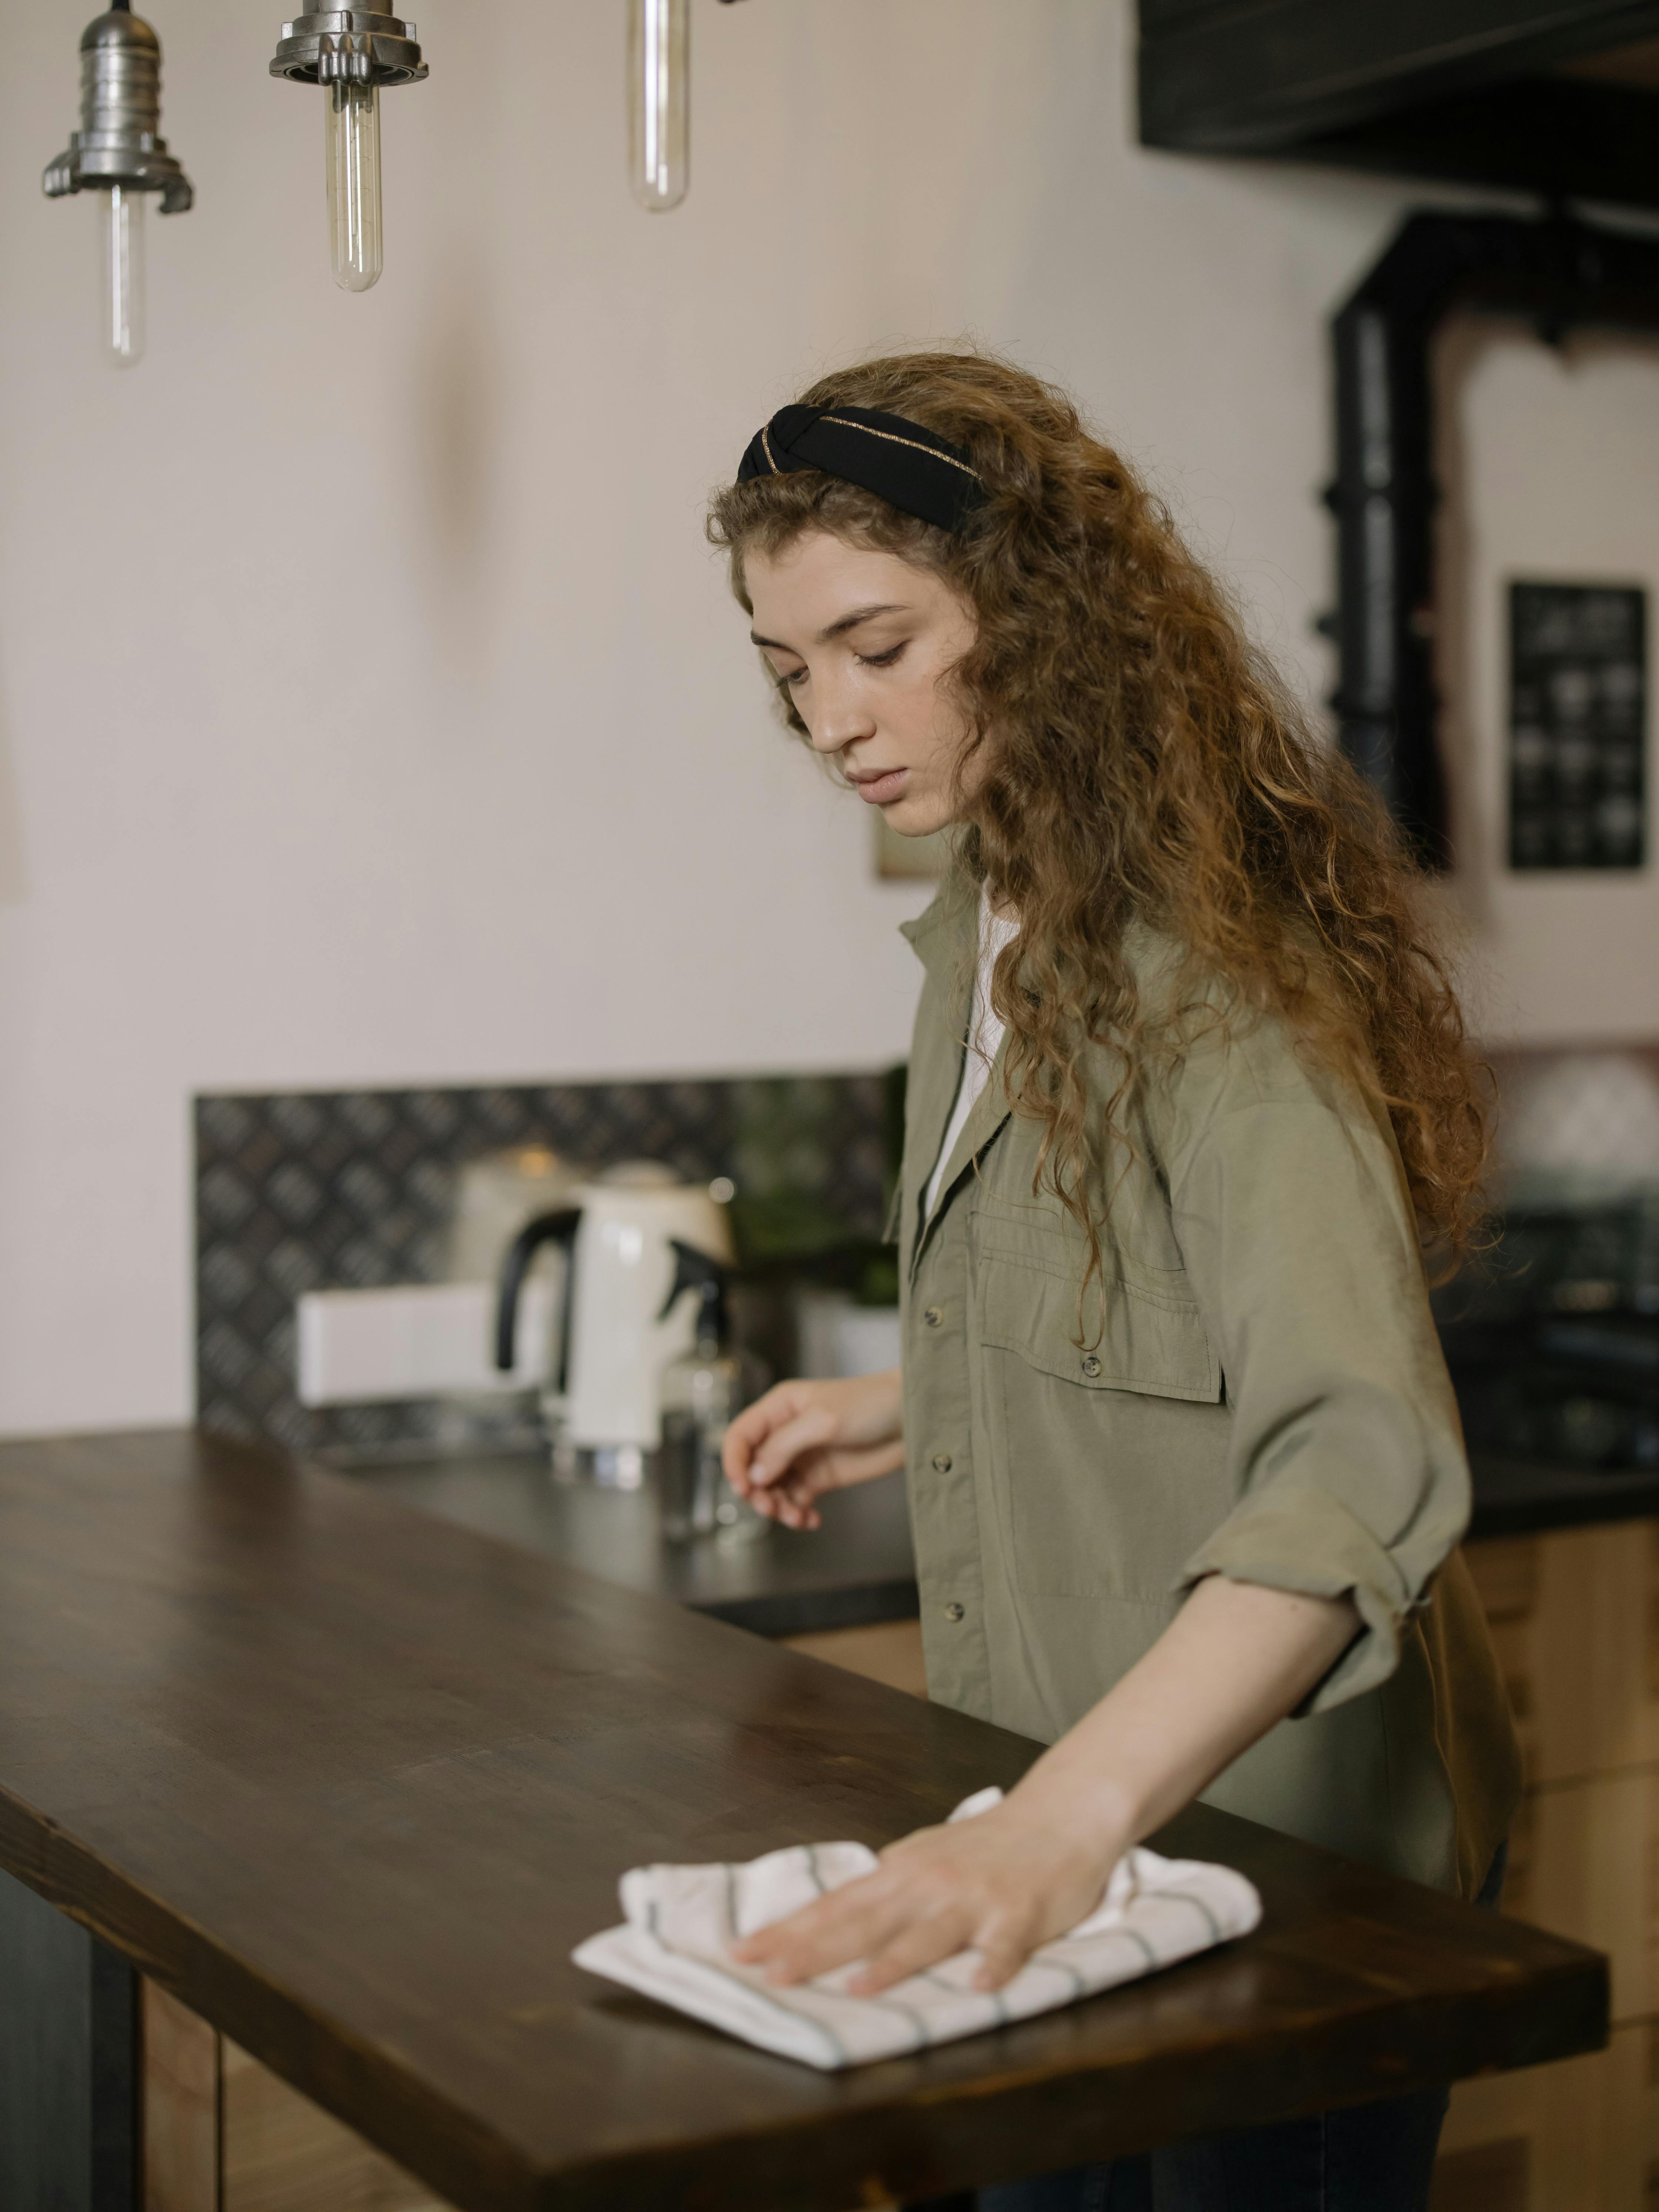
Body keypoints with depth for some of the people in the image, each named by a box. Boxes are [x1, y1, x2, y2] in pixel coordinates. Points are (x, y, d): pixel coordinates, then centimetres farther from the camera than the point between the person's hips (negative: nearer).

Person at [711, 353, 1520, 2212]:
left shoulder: (1201, 968, -23)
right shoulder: (992, 930, 7)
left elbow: (1366, 1460, -36)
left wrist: (1071, 1815, -47)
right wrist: (904, 1415, 11)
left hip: (1266, 1839, -8)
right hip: (1067, 1807, 8)